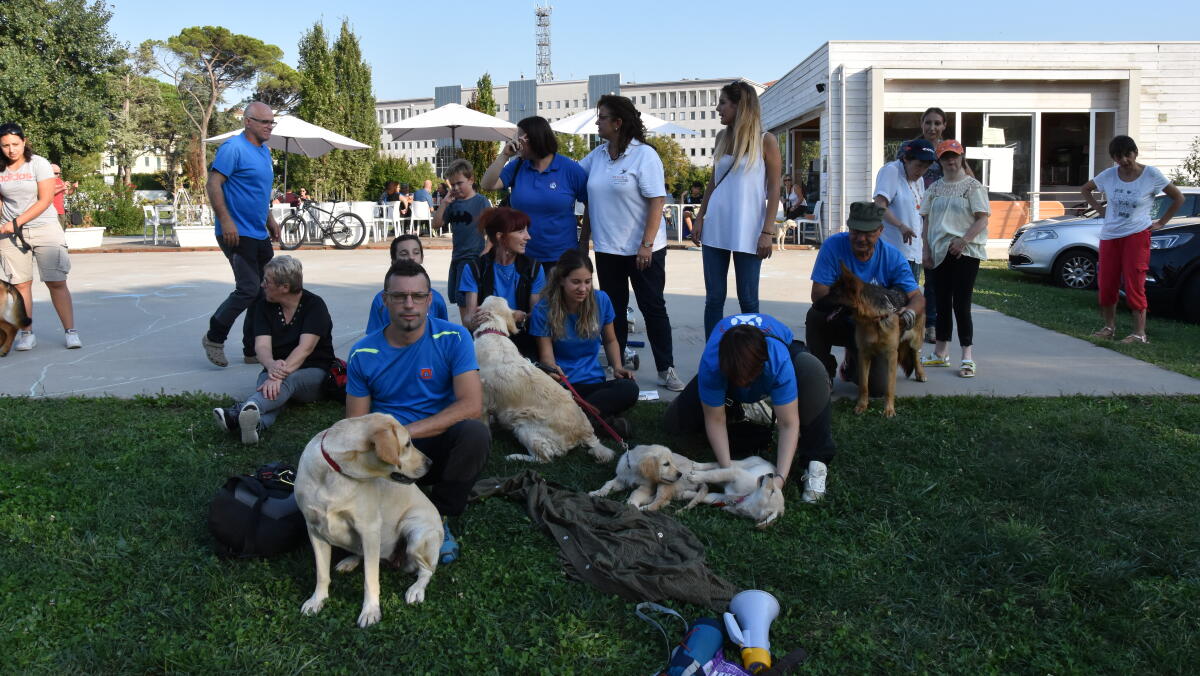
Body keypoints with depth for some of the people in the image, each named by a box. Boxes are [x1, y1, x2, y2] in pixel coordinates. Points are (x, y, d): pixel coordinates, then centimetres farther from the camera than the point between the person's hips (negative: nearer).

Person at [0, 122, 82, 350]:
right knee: (20, 284, 1)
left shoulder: (38, 163, -6)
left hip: (45, 229, -3)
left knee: (57, 282, -5)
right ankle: (26, 334, 9)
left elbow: (45, 200, -11)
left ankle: (70, 331, 1)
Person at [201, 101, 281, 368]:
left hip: (260, 235, 9)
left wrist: (270, 218, 22)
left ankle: (253, 350, 18)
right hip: (237, 233, -9)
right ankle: (214, 339, 9)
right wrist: (226, 221, -24)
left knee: (266, 291, 9)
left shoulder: (264, 151, 16)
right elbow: (213, 184, -18)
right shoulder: (233, 148, -12)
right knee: (249, 289, -11)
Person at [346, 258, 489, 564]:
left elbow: (472, 405, -19)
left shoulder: (453, 338, -8)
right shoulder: (363, 354, -1)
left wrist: (406, 431, -26)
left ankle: (438, 517, -8)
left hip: (438, 448, 0)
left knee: (475, 433, -34)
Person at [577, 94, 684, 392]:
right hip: (607, 249, 6)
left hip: (642, 250, -5)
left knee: (653, 308, 2)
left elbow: (657, 201, -15)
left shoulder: (644, 155, -11)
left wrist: (647, 244, -20)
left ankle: (666, 369, 10)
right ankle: (615, 366, 22)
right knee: (613, 309, 12)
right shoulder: (596, 155, 7)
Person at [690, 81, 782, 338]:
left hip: (747, 231, -4)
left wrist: (768, 232, -11)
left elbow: (774, 189, -4)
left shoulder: (766, 141, -2)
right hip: (715, 227, 4)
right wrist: (700, 218, 10)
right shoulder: (722, 137, 11)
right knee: (714, 297, 4)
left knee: (748, 299, 2)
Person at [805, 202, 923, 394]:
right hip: (838, 322, -1)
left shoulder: (892, 257, -13)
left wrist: (910, 312, -40)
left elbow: (917, 297, -15)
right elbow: (818, 295, -23)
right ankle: (824, 371, -7)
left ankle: (853, 363, 26)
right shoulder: (833, 246, -18)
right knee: (816, 316, -34)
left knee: (878, 387, -13)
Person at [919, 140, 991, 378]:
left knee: (961, 303, -9)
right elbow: (927, 221, 14)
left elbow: (982, 219, -7)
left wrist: (963, 241, -20)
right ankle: (940, 353, 20)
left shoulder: (973, 186, -1)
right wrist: (925, 250, 4)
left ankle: (967, 358, -5)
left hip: (965, 252, -5)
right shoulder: (935, 188, 14)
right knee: (942, 302, 11)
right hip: (940, 252, 5)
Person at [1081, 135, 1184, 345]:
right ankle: (1109, 327, 19)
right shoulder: (1109, 175, 2)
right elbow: (1085, 189, 20)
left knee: (1134, 284, -9)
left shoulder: (1151, 175, -5)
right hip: (1110, 235, 4)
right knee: (1106, 284, 4)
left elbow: (1178, 198, 4)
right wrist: (1100, 209, 8)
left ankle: (1140, 333, -5)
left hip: (1137, 235, -4)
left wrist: (1161, 223, -1)